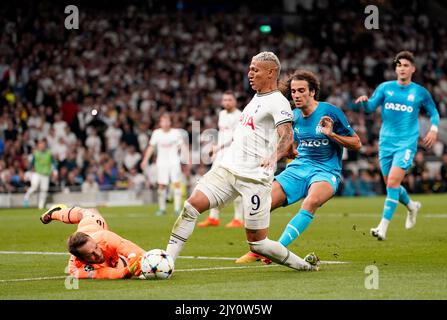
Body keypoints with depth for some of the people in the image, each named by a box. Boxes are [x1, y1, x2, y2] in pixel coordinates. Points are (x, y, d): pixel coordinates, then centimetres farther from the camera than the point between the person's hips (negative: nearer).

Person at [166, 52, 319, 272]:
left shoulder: (278, 102, -8)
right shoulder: (257, 98, 19)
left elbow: (287, 136, -25)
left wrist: (274, 156, -38)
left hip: (255, 177, -8)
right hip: (227, 168, 8)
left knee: (257, 243, -5)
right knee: (192, 205, -12)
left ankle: (304, 265, 15)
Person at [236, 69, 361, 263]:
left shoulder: (330, 112, -9)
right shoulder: (293, 116, 7)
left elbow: (357, 144, -5)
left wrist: (331, 134, -19)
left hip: (326, 171, -5)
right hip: (298, 168, 5)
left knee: (312, 201, -38)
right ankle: (257, 251, 10)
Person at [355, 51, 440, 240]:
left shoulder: (420, 92, 3)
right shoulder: (385, 88, 6)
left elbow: (433, 112, 16)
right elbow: (371, 106, -5)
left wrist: (433, 128, -2)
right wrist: (364, 101, -28)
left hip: (406, 143, -3)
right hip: (386, 142, 4)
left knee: (393, 181, -18)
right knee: (390, 184, 11)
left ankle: (383, 227, -18)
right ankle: (412, 206, 42)